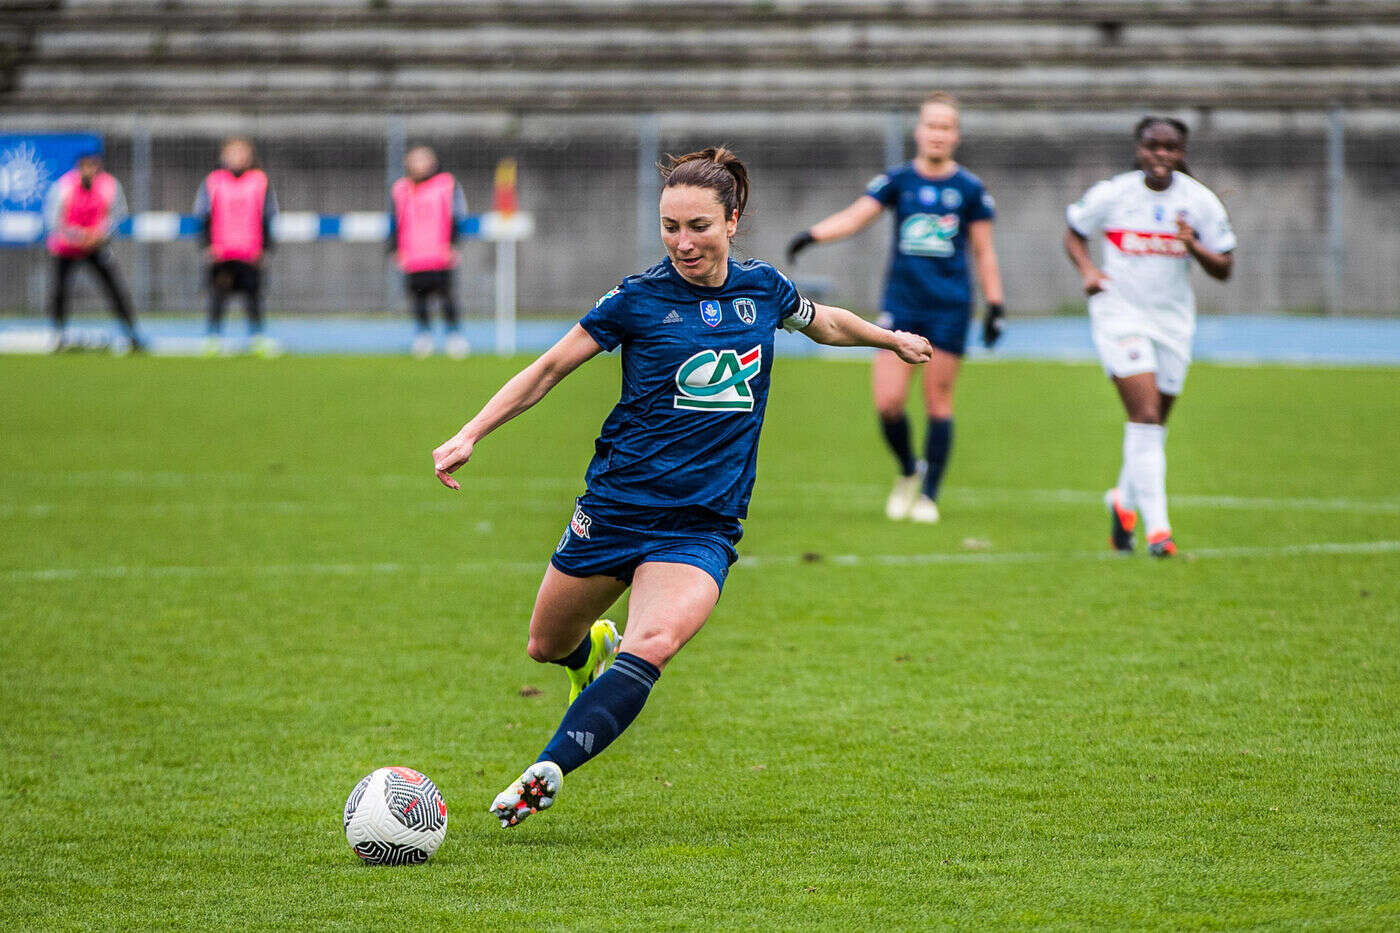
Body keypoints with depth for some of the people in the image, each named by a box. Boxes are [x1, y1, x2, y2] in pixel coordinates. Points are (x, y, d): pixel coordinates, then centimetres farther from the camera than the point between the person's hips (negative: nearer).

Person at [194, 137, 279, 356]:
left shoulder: (260, 181, 7)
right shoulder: (213, 182, 6)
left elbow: (268, 217, 11)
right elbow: (202, 216, 8)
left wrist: (264, 247, 6)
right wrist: (208, 244, -2)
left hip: (251, 253, 0)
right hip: (221, 253, 0)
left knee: (253, 293, -1)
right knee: (218, 292, -5)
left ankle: (257, 337, 7)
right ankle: (214, 336, 0)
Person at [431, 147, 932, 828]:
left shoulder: (763, 289, 3)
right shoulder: (638, 298, -5)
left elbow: (825, 324, 27)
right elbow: (548, 370, 0)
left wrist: (894, 339, 42)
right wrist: (469, 435, -10)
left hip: (704, 524, 0)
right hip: (615, 507, 0)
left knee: (654, 644, -27)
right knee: (548, 645, 14)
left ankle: (544, 777, -34)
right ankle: (597, 646, 52)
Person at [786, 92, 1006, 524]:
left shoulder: (970, 189, 3)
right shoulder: (898, 180, 5)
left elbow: (984, 253, 8)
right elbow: (856, 215, -6)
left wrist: (995, 306, 5)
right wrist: (813, 234, -23)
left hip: (949, 308, -1)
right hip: (901, 305, 1)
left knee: (938, 403, -1)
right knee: (887, 403, -8)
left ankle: (929, 494, 11)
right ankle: (907, 472, 19)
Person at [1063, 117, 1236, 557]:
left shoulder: (1200, 202, -3)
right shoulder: (1111, 194, -7)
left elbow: (1224, 269, 1)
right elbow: (1074, 234, 10)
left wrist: (1195, 247, -20)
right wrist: (1087, 270, -10)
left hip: (1173, 321, 3)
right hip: (1120, 314, -3)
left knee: (1155, 422, 13)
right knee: (1145, 414, -17)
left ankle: (1124, 500, 40)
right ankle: (1157, 526, -19)